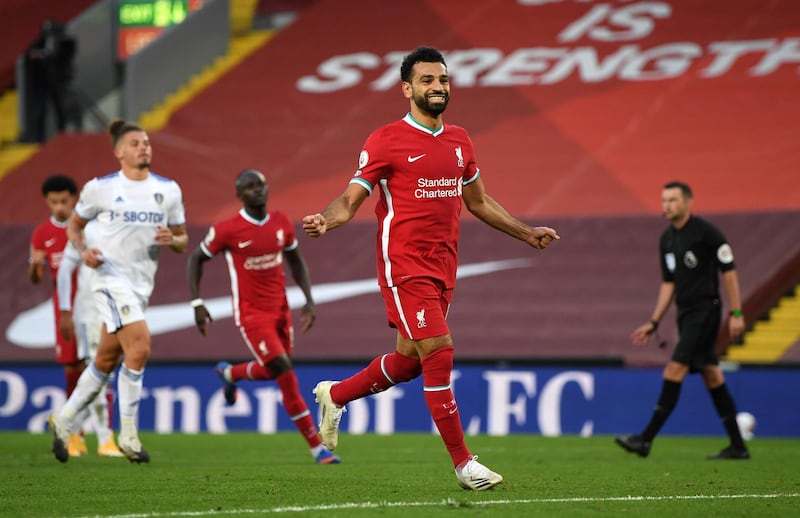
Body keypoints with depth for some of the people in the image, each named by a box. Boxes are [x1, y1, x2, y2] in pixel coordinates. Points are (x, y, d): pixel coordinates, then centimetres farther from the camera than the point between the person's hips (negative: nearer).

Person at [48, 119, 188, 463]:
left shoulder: (168, 190, 7)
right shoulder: (100, 188, -2)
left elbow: (183, 241, 13)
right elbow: (74, 226, 11)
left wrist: (172, 240, -10)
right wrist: (83, 251, -9)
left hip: (142, 284, 5)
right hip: (111, 277, -5)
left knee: (106, 361, 11)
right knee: (140, 347, -22)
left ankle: (63, 421, 29)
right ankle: (128, 435, -13)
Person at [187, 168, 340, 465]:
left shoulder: (281, 223, 0)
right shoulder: (227, 230, -13)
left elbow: (295, 261, 14)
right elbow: (196, 259, 0)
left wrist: (309, 301, 5)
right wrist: (197, 304, -5)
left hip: (280, 310, 6)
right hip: (251, 314, -6)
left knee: (273, 371, 17)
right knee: (286, 374, -13)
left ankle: (230, 373, 50)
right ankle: (316, 446, -6)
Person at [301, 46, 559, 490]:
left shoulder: (459, 141, 13)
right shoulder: (386, 141, -7)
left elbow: (478, 202, 26)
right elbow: (351, 199, -7)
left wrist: (527, 233, 27)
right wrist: (325, 220, -28)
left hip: (443, 268, 7)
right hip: (404, 266, -7)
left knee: (408, 360, 13)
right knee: (439, 352, -13)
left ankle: (334, 395, 38)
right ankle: (463, 462, -7)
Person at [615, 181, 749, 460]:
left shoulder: (706, 232, -11)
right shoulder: (666, 239, 13)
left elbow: (729, 271, -9)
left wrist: (736, 313, -13)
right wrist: (653, 323, 16)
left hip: (705, 309, -8)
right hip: (686, 313, 8)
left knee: (675, 369, -15)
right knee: (711, 376, 9)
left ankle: (646, 439, -17)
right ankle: (738, 446, 13)